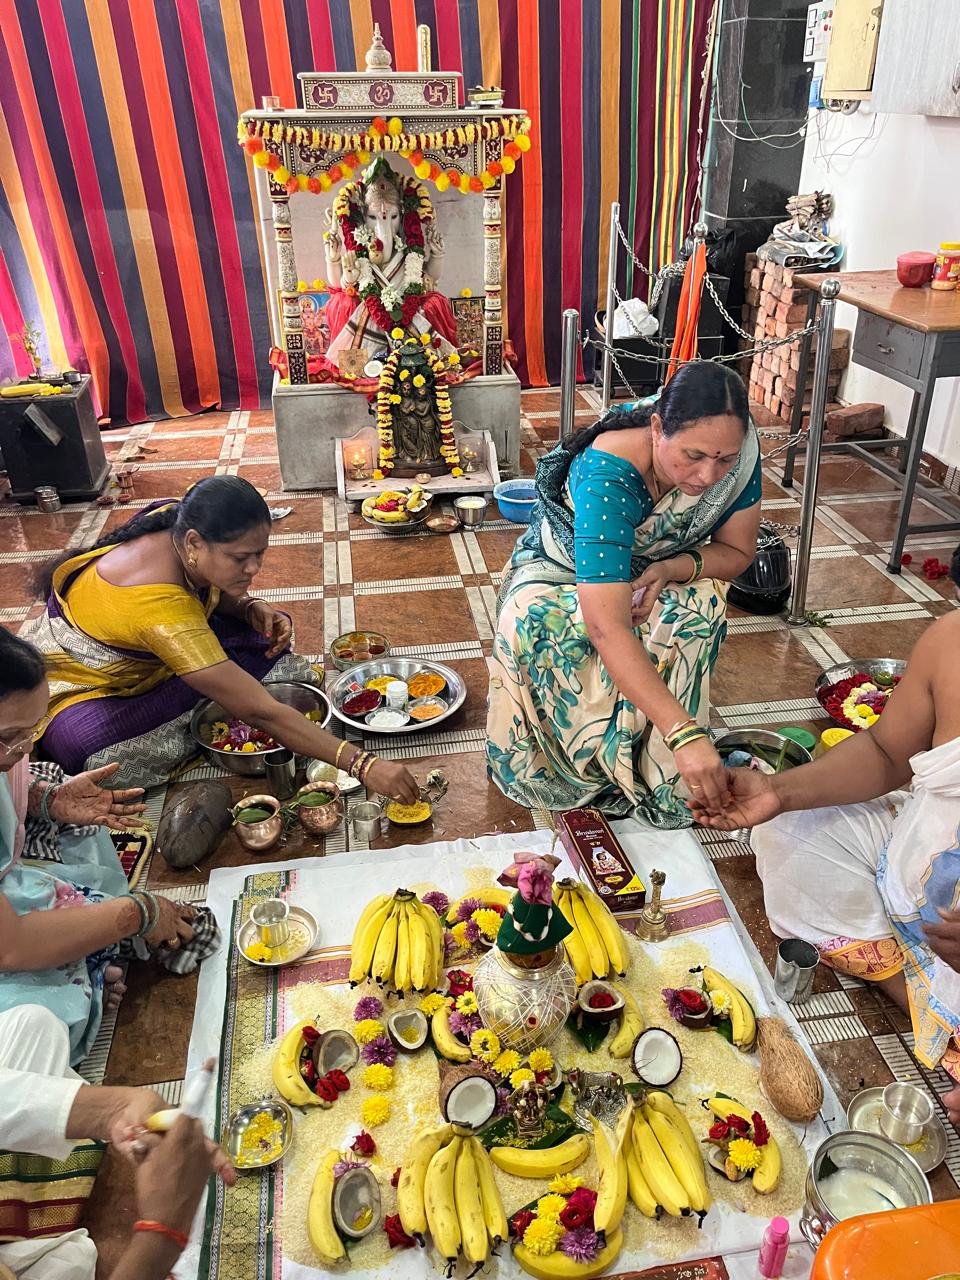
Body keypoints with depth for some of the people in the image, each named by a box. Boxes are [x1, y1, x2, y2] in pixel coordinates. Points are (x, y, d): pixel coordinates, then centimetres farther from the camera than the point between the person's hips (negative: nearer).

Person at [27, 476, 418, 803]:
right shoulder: (161, 607, -42)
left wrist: (252, 608, -18)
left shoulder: (179, 520, -21)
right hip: (82, 681, -6)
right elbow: (261, 712, -43)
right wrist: (363, 764, -44)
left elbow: (211, 590, 5)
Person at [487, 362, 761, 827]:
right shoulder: (608, 475, -41)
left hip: (656, 570, 4)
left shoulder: (739, 453, -25)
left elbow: (736, 552, -9)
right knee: (532, 621, -37)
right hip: (564, 568, -3)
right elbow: (607, 627, -50)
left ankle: (654, 769, -17)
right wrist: (684, 733, -57)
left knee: (701, 605, -31)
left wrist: (671, 568, -32)